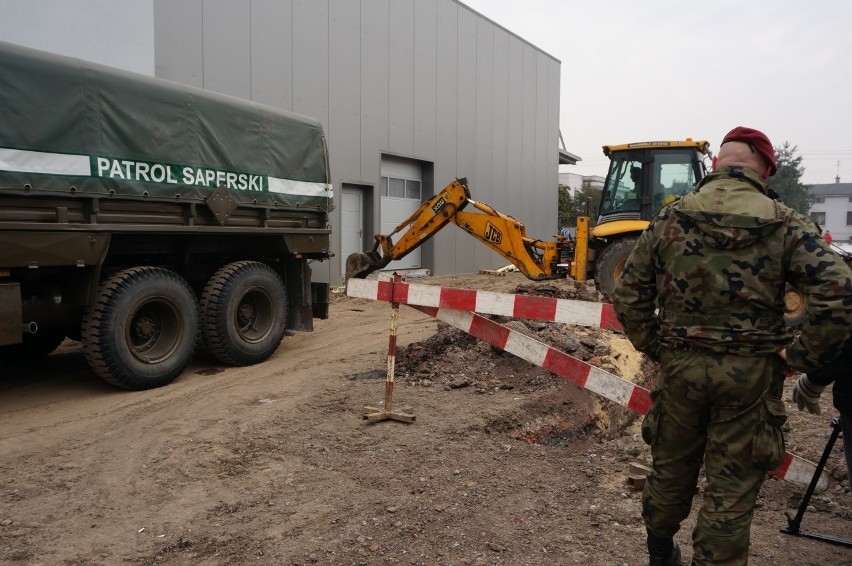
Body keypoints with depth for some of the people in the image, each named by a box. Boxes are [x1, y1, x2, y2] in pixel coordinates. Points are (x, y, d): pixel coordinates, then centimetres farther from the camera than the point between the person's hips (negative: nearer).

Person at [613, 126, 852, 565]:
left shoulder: (669, 218, -2)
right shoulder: (785, 224, -6)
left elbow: (628, 295, -2)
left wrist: (653, 346, 7)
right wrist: (803, 356, -6)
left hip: (680, 364, 2)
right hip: (751, 374, -2)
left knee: (670, 467, 21)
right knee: (732, 487, 11)